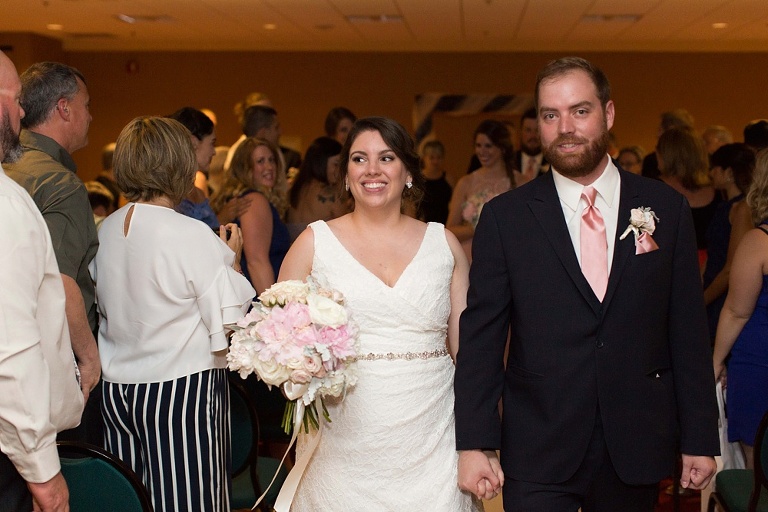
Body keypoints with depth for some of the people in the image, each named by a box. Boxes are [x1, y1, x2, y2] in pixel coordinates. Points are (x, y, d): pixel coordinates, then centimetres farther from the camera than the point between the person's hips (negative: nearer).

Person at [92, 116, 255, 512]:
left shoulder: (105, 231, 3)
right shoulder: (192, 235, -16)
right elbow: (230, 322, -13)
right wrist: (231, 259, 1)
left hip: (117, 389, 7)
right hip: (183, 387, -6)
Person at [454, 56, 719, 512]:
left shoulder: (667, 209, 2)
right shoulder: (504, 218, -2)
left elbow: (688, 332, 3)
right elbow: (481, 337, -3)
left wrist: (700, 438, 3)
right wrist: (474, 443, -7)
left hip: (637, 452, 2)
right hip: (537, 457, -1)